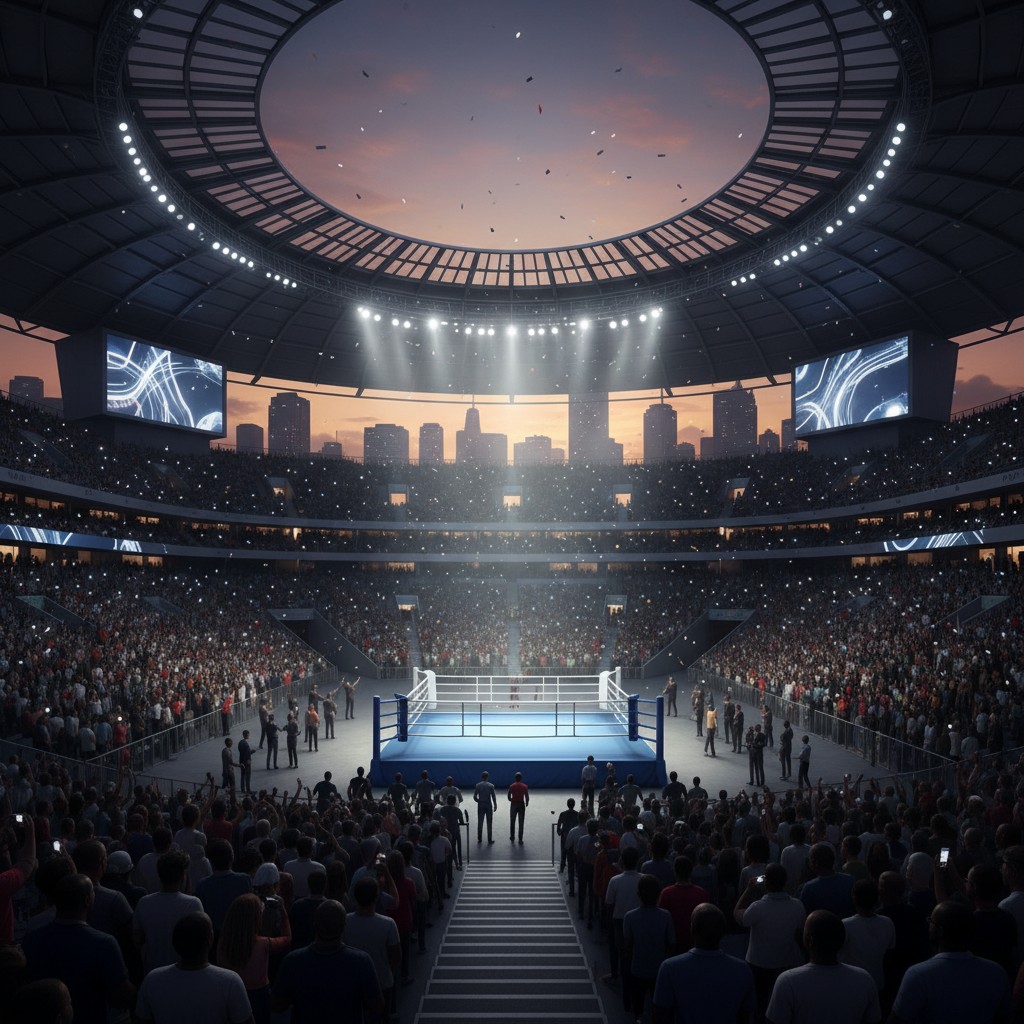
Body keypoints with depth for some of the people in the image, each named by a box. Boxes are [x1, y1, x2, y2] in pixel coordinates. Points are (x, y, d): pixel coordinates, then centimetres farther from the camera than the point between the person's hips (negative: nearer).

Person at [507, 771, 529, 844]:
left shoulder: (512, 786, -5)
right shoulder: (525, 786, -7)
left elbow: (509, 797, 0)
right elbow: (527, 797, -6)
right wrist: (526, 803, 14)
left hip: (513, 804, 1)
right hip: (521, 805, -1)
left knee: (512, 822, 16)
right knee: (521, 823, 3)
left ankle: (512, 837, 24)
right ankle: (520, 840, 2)